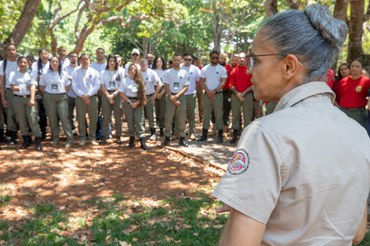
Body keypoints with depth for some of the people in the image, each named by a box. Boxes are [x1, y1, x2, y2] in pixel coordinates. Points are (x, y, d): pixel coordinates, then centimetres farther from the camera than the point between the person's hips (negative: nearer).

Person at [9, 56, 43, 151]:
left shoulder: (31, 74, 4)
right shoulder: (13, 74, 7)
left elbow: (33, 87, -9)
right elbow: (13, 88, -1)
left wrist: (32, 99, -22)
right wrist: (26, 88, -5)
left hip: (29, 98, -2)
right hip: (17, 99, 2)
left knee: (33, 119, -10)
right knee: (21, 120, 6)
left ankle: (38, 141, -10)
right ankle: (27, 139, 17)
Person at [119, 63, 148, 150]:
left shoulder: (140, 81, 7)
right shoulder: (125, 80, 4)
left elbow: (143, 93, 3)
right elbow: (121, 93, -2)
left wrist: (137, 102, -9)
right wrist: (130, 102, -10)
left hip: (138, 102, 0)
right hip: (128, 102, 0)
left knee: (139, 121, -7)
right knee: (130, 121, 3)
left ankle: (142, 142, -13)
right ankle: (132, 139, 16)